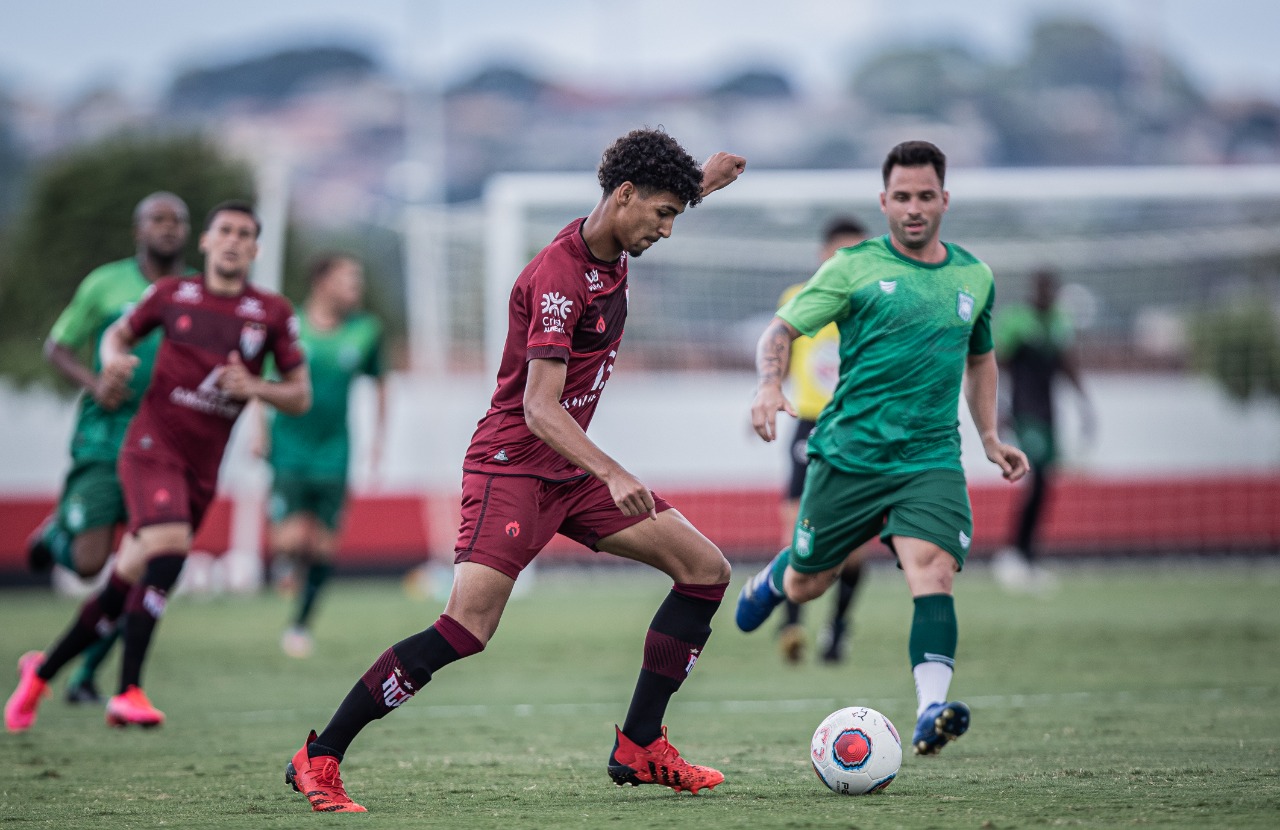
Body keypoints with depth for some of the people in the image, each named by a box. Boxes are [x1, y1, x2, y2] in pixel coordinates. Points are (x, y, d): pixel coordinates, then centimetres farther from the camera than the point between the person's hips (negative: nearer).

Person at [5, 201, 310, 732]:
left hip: (201, 469, 3)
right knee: (169, 543, -30)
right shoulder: (172, 295, 2)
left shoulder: (273, 314, 3)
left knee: (128, 583, 8)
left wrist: (254, 388, -14)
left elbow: (300, 397, 6)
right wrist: (113, 360, -4)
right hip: (153, 445, -3)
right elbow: (118, 333, 19)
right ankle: (128, 692, -29)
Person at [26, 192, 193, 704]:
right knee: (88, 562, -12)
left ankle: (87, 673, 12)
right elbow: (56, 348, 7)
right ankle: (57, 532, 25)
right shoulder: (106, 284, 1)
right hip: (103, 438, -3)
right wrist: (93, 383, -11)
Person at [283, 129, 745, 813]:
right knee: (467, 627, -22)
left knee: (706, 569, 3)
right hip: (514, 465, -9)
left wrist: (695, 184, 18)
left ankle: (639, 746, 6)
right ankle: (318, 760, -13)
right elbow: (539, 408, -28)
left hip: (574, 470, 9)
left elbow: (645, 212, 36)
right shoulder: (558, 276, -22)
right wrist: (614, 475, -39)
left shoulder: (611, 248, 6)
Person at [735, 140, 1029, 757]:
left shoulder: (974, 277, 12)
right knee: (806, 586, 12)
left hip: (931, 459, 1)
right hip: (848, 453, -1)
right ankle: (773, 580, 50)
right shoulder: (854, 268, -1)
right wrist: (769, 386, -24)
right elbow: (782, 330, -4)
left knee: (933, 572, -23)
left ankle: (931, 710, -35)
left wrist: (991, 439, 21)